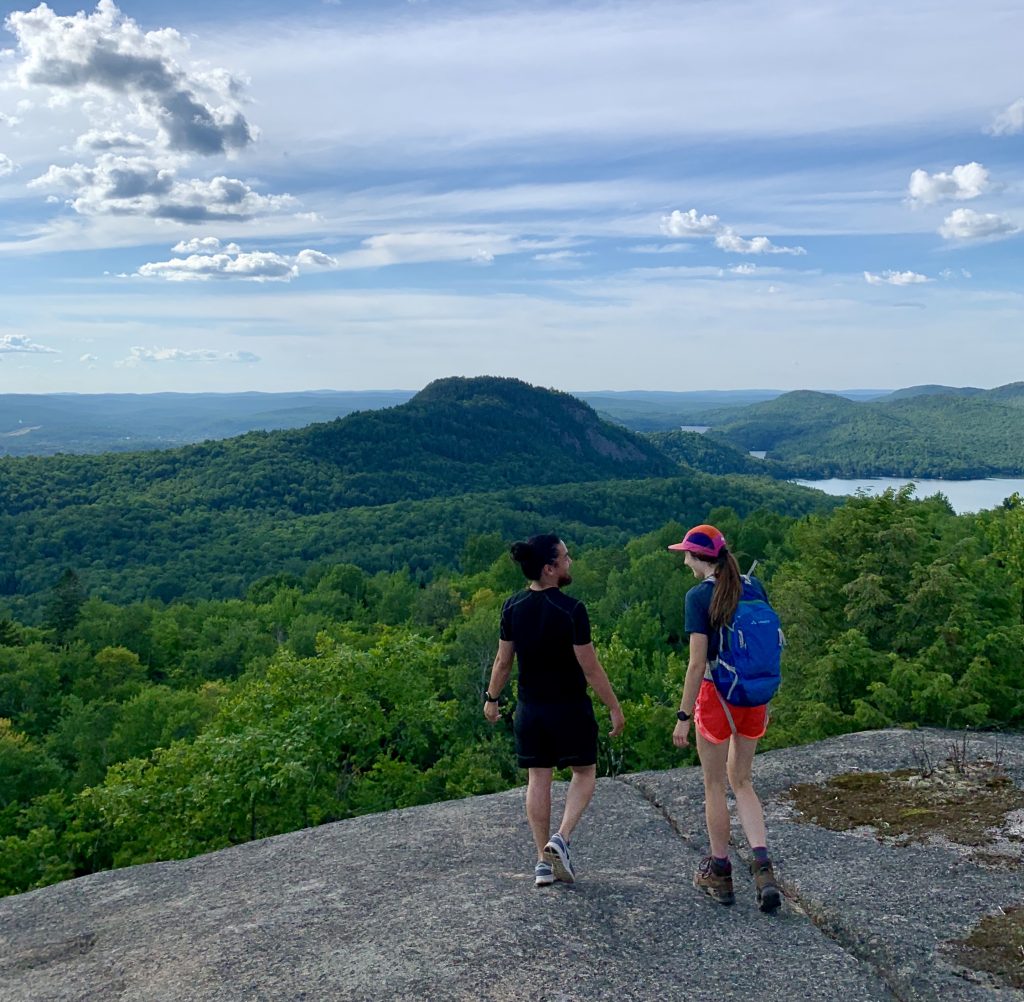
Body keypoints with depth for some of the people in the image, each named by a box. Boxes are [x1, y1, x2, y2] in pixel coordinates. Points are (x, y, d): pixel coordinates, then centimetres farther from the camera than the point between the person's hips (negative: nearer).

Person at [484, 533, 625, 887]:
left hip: (530, 708, 4)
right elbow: (590, 668, -16)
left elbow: (503, 661, 4)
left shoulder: (513, 607, -4)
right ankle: (561, 837, -3)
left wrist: (491, 699, 19)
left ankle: (543, 861, 17)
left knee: (538, 779, 12)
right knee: (584, 773, 15)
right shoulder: (571, 609, -19)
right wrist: (614, 708, -6)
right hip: (570, 707, -4)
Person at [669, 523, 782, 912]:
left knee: (715, 786, 11)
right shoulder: (754, 586, 3)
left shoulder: (699, 596, -14)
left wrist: (683, 717, -11)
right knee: (742, 783, 18)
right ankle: (762, 866, 3)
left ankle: (719, 873, 23)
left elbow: (697, 663, -17)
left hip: (716, 695, -5)